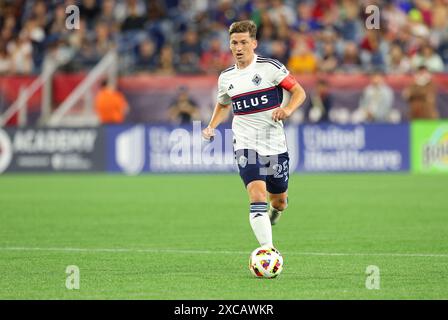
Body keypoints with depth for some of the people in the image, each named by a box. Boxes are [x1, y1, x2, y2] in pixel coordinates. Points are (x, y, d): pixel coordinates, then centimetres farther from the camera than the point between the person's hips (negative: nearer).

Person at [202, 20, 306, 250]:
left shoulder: (270, 67, -5)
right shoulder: (226, 77, 7)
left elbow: (299, 92, -3)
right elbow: (223, 105, 26)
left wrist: (287, 110, -23)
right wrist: (211, 126, 9)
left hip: (275, 143, 0)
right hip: (245, 145, 0)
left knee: (279, 201, 14)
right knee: (257, 196, -21)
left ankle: (275, 209, 52)